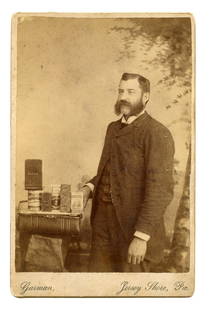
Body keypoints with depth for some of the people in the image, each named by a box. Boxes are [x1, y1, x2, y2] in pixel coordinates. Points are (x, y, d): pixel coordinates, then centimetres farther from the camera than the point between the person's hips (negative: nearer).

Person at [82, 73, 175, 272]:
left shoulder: (157, 134, -13)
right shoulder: (113, 128, 12)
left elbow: (161, 189, -18)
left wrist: (141, 236, -21)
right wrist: (90, 188, 4)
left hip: (135, 225, -6)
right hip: (103, 219, 7)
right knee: (98, 271, 13)